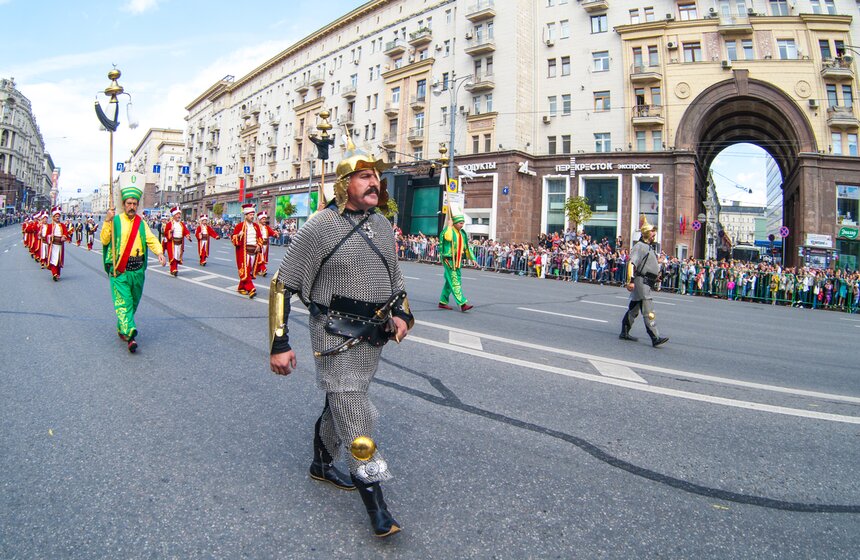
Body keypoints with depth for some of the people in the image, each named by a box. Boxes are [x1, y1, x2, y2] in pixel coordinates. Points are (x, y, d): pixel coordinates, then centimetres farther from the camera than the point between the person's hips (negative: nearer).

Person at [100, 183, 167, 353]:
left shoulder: (141, 223, 11)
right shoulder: (115, 220, -1)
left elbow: (151, 239, -1)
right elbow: (104, 240, -8)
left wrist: (159, 252, -20)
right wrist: (107, 221, -20)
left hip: (138, 269, 5)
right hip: (119, 270, -4)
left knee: (134, 301, 14)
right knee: (123, 301, -10)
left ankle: (122, 329, 32)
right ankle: (130, 335, -17)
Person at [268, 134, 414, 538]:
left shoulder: (382, 226, 6)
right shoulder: (320, 226, -14)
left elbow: (394, 276, 21)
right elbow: (282, 284, -10)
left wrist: (400, 313, 4)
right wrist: (279, 344, -13)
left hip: (372, 336, 7)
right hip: (336, 338, -6)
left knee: (340, 403, 22)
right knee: (355, 418, -5)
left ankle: (322, 464, 45)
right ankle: (376, 507, 6)